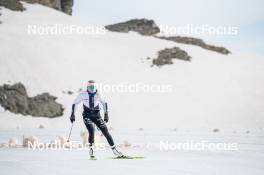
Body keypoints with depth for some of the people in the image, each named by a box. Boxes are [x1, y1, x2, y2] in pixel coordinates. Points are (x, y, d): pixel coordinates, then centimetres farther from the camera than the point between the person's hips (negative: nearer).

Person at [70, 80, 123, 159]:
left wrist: (106, 114, 7)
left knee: (105, 131, -7)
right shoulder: (83, 94, -8)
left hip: (96, 115, 2)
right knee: (91, 131, -26)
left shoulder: (98, 94, -5)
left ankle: (114, 150, -1)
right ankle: (91, 149, -10)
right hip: (87, 116, -2)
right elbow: (75, 103, 4)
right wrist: (73, 114, -2)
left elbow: (104, 103, 12)